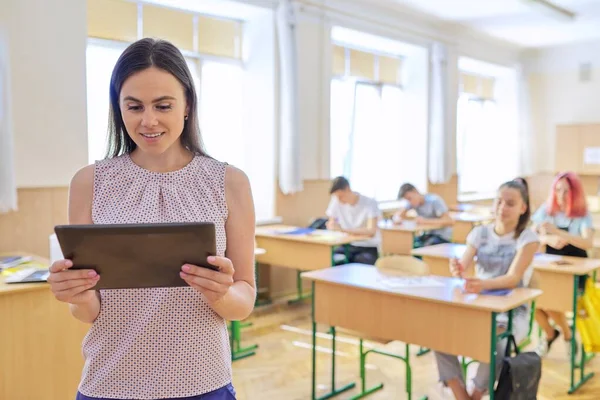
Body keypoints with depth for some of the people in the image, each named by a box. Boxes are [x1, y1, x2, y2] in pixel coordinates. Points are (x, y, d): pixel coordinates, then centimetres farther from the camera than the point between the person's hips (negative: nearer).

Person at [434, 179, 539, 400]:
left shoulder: (528, 237, -9)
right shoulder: (480, 232, 3)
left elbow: (513, 278, -23)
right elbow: (464, 265, -11)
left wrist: (484, 284, -43)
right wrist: (458, 270, -37)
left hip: (511, 313, -3)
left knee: (495, 345, -33)